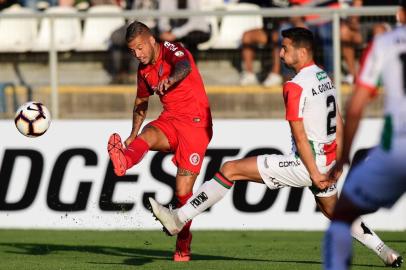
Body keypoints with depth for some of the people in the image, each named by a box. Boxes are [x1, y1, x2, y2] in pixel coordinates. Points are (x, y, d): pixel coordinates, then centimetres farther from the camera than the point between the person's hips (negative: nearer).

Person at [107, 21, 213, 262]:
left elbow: (184, 66, -36)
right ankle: (123, 161, -66)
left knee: (184, 191, -9)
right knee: (146, 135, -32)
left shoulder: (172, 50, -11)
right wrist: (133, 136, 17)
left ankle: (183, 245, 9)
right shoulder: (144, 69, 11)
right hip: (170, 120, 6)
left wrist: (169, 80, -59)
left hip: (195, 123, -6)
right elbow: (141, 103, 26)